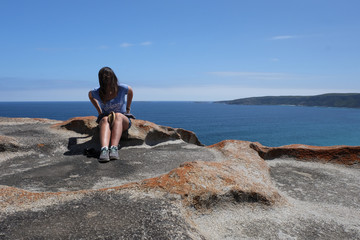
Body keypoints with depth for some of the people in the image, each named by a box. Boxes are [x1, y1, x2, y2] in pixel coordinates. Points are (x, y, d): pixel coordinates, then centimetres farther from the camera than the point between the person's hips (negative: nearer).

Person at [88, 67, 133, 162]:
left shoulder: (121, 88, -14)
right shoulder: (97, 93, -11)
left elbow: (130, 91, 9)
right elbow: (90, 95, 14)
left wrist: (128, 109, 12)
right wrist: (99, 111, 10)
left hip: (123, 121, 0)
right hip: (104, 120, 1)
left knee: (118, 115, -36)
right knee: (105, 119, -36)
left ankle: (114, 148, -54)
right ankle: (104, 149, -59)